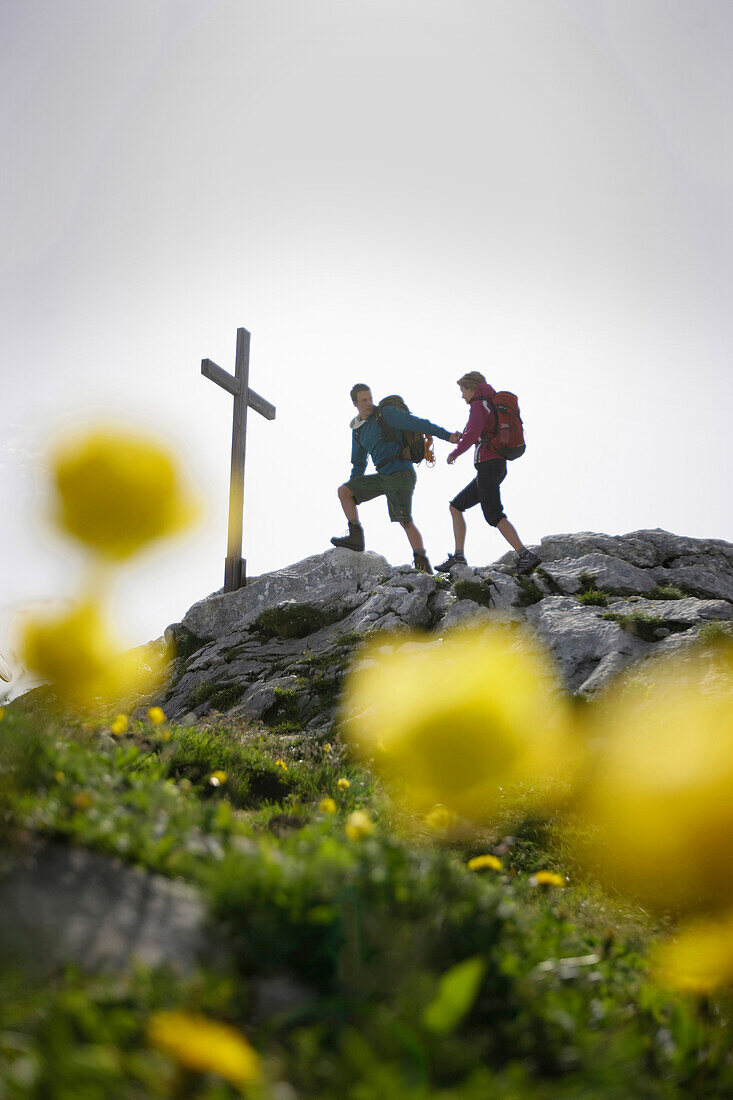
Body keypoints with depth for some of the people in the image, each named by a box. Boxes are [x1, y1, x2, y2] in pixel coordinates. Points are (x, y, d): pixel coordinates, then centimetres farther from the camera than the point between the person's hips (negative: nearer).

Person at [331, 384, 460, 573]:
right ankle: (356, 537, 2)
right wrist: (353, 490, 31)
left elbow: (418, 424, -14)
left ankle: (423, 564, -12)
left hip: (400, 474, -8)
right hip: (382, 477, 8)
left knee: (405, 521, -15)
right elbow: (359, 463, 28)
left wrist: (446, 435, -23)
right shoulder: (357, 430, 16)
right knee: (343, 491, 5)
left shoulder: (385, 413, -6)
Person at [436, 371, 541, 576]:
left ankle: (525, 555, -25)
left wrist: (454, 453, -6)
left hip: (488, 465, -10)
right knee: (456, 507, 13)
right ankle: (458, 557, 10)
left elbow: (472, 434, -19)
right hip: (498, 466, 10)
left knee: (494, 515, -17)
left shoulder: (479, 404, -5)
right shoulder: (493, 405, 24)